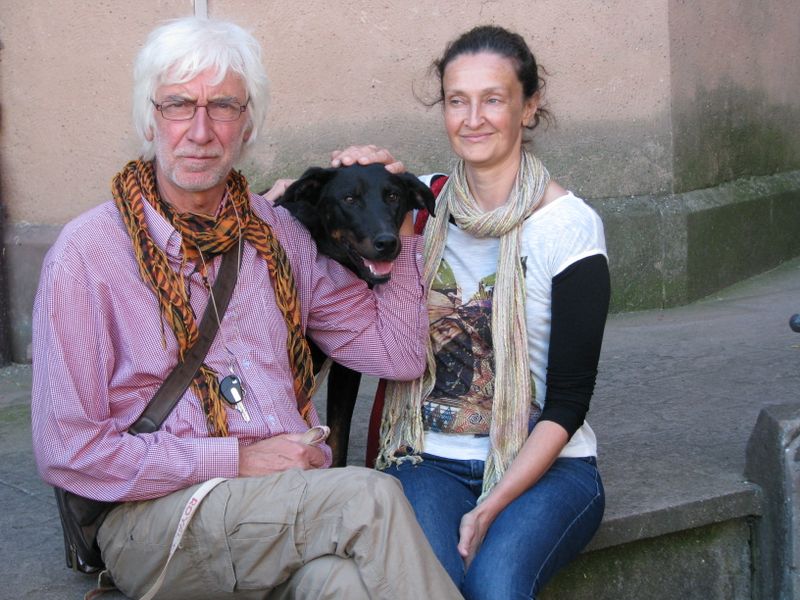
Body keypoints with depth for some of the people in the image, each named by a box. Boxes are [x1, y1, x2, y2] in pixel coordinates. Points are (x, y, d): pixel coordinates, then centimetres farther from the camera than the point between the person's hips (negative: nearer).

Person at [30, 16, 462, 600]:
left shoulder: (280, 235, 14)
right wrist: (237, 460, -11)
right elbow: (68, 452, -6)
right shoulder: (87, 253, -2)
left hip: (296, 499, 4)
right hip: (155, 517, -3)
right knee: (369, 498, -29)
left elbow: (399, 354, 16)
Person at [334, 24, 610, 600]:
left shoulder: (570, 224, -5)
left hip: (546, 465, -2)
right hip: (430, 460, 2)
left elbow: (569, 400, -7)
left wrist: (490, 509, -17)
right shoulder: (420, 205, 6)